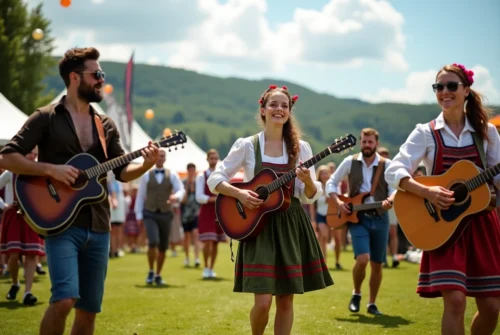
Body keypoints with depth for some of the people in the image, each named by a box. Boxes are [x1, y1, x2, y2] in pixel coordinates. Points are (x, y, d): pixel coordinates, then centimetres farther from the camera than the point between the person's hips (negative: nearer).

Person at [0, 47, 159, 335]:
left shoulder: (106, 125, 14)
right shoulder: (46, 118, -1)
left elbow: (123, 172, 9)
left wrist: (146, 165, -12)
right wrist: (51, 169, -16)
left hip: (99, 228, 6)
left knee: (89, 308, 8)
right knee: (65, 299, -21)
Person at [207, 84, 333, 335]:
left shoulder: (301, 148, 5)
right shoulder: (247, 145, -1)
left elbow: (311, 197, 5)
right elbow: (215, 179, 1)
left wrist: (308, 181, -16)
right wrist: (239, 193, -15)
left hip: (291, 226, 3)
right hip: (259, 224, -2)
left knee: (286, 300, 5)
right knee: (263, 302, -10)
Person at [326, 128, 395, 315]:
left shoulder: (387, 165, 0)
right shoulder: (350, 162, 2)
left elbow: (395, 188, -8)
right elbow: (331, 183, 9)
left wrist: (390, 200, -31)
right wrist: (338, 202, -7)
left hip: (379, 218, 1)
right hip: (357, 217, -1)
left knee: (377, 264, 6)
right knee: (363, 259, -18)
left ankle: (372, 303, 23)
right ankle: (356, 294, 8)